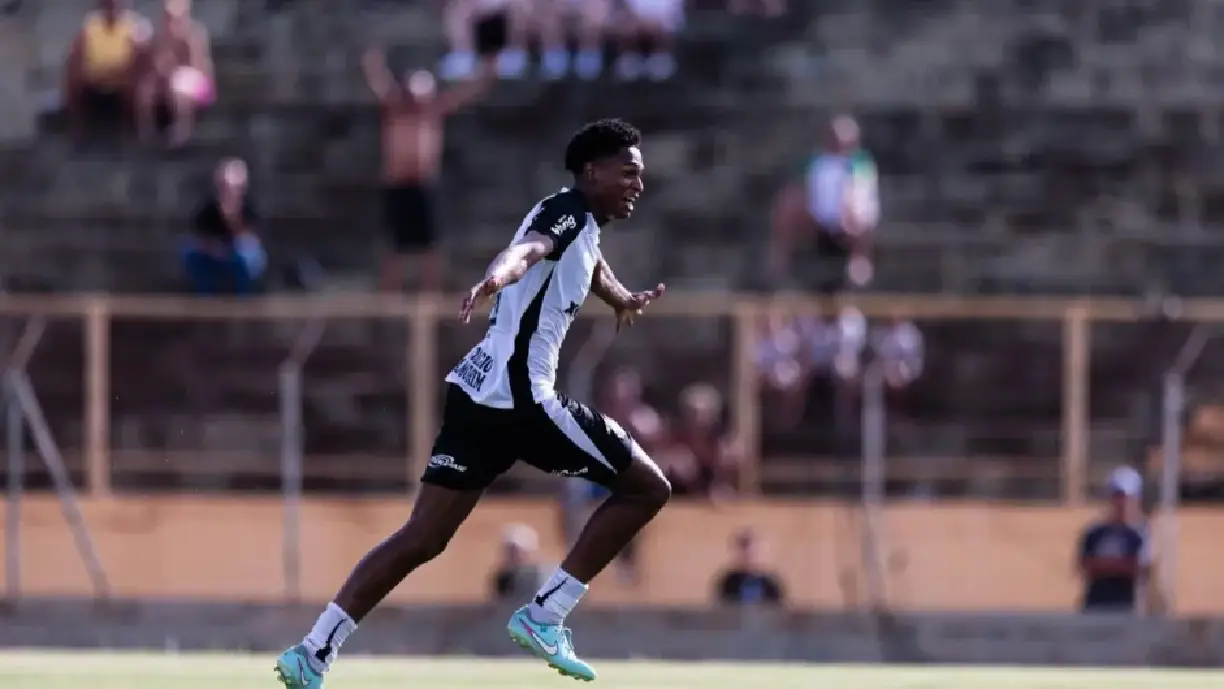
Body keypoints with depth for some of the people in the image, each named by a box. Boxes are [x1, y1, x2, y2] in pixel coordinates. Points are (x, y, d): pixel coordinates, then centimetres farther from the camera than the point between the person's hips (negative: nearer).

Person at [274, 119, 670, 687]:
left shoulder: (581, 225, 21)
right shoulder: (568, 213, -9)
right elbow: (527, 249, -33)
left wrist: (622, 299, 61)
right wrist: (499, 275, -53)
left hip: (480, 395, 9)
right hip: (519, 398, -9)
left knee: (423, 538, 5)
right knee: (647, 487, 1)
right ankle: (544, 616, 0)